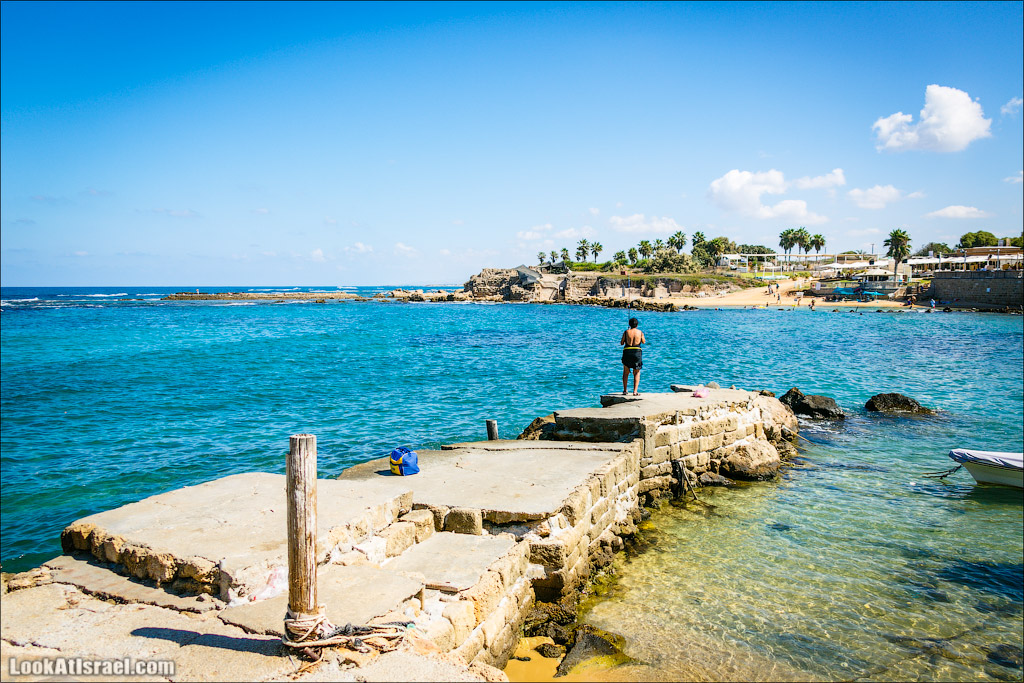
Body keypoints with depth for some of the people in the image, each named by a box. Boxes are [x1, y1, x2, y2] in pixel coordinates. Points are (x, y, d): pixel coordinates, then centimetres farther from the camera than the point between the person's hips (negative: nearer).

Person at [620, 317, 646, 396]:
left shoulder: (626, 332, -2)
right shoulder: (640, 332, 0)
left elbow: (621, 343, 7)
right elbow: (643, 342, 16)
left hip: (627, 352, 0)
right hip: (637, 352, 0)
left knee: (626, 372, 16)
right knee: (636, 373, 9)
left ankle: (624, 390, 18)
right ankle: (635, 391, -1)